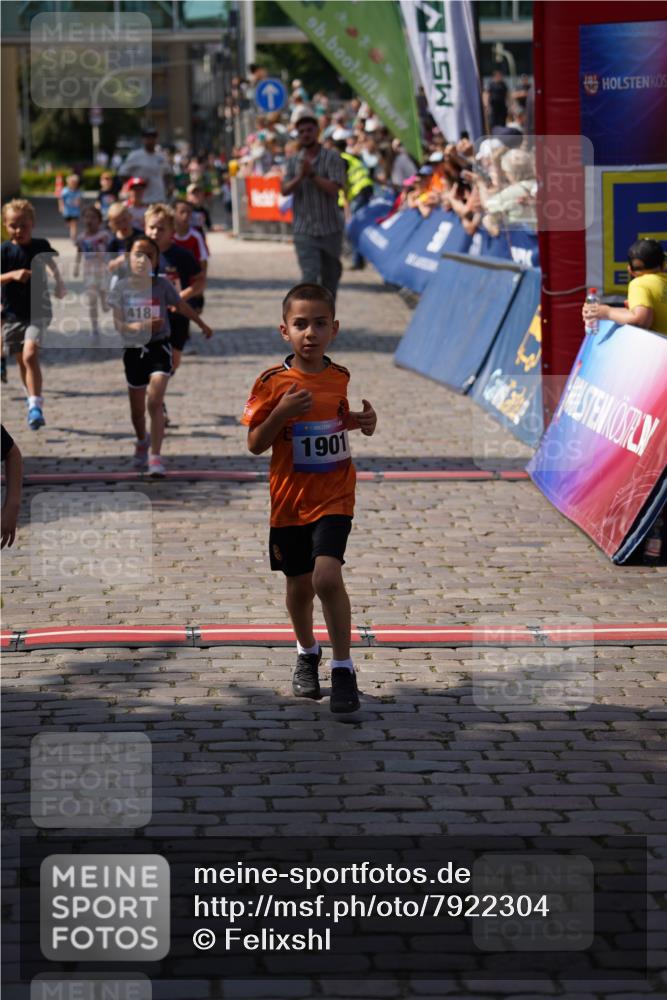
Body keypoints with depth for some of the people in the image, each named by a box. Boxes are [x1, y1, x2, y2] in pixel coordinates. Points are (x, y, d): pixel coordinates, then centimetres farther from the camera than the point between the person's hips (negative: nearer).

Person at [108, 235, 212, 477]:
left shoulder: (162, 285, -5)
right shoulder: (122, 288, -5)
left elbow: (181, 306, 12)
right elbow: (117, 323, -8)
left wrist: (202, 325, 25)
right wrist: (138, 326, -27)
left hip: (158, 348, -2)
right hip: (133, 350, 2)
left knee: (155, 402, -18)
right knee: (137, 409, 17)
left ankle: (155, 457, -16)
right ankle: (142, 441, 48)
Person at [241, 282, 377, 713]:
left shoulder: (340, 377, 0)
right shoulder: (273, 383, -9)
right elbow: (255, 445, -9)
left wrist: (362, 420, 1)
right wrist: (281, 413, -24)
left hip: (334, 496, 0)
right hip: (290, 499, 0)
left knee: (327, 576, -18)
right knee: (299, 584, 12)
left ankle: (343, 668, -8)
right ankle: (307, 653, 40)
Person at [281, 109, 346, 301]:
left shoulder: (332, 157, -2)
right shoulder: (293, 161, 8)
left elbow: (334, 188, -14)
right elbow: (285, 190, -4)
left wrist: (312, 174, -19)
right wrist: (300, 177, -20)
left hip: (330, 229, 0)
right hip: (304, 230, 0)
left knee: (330, 277, 12)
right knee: (309, 276, -15)